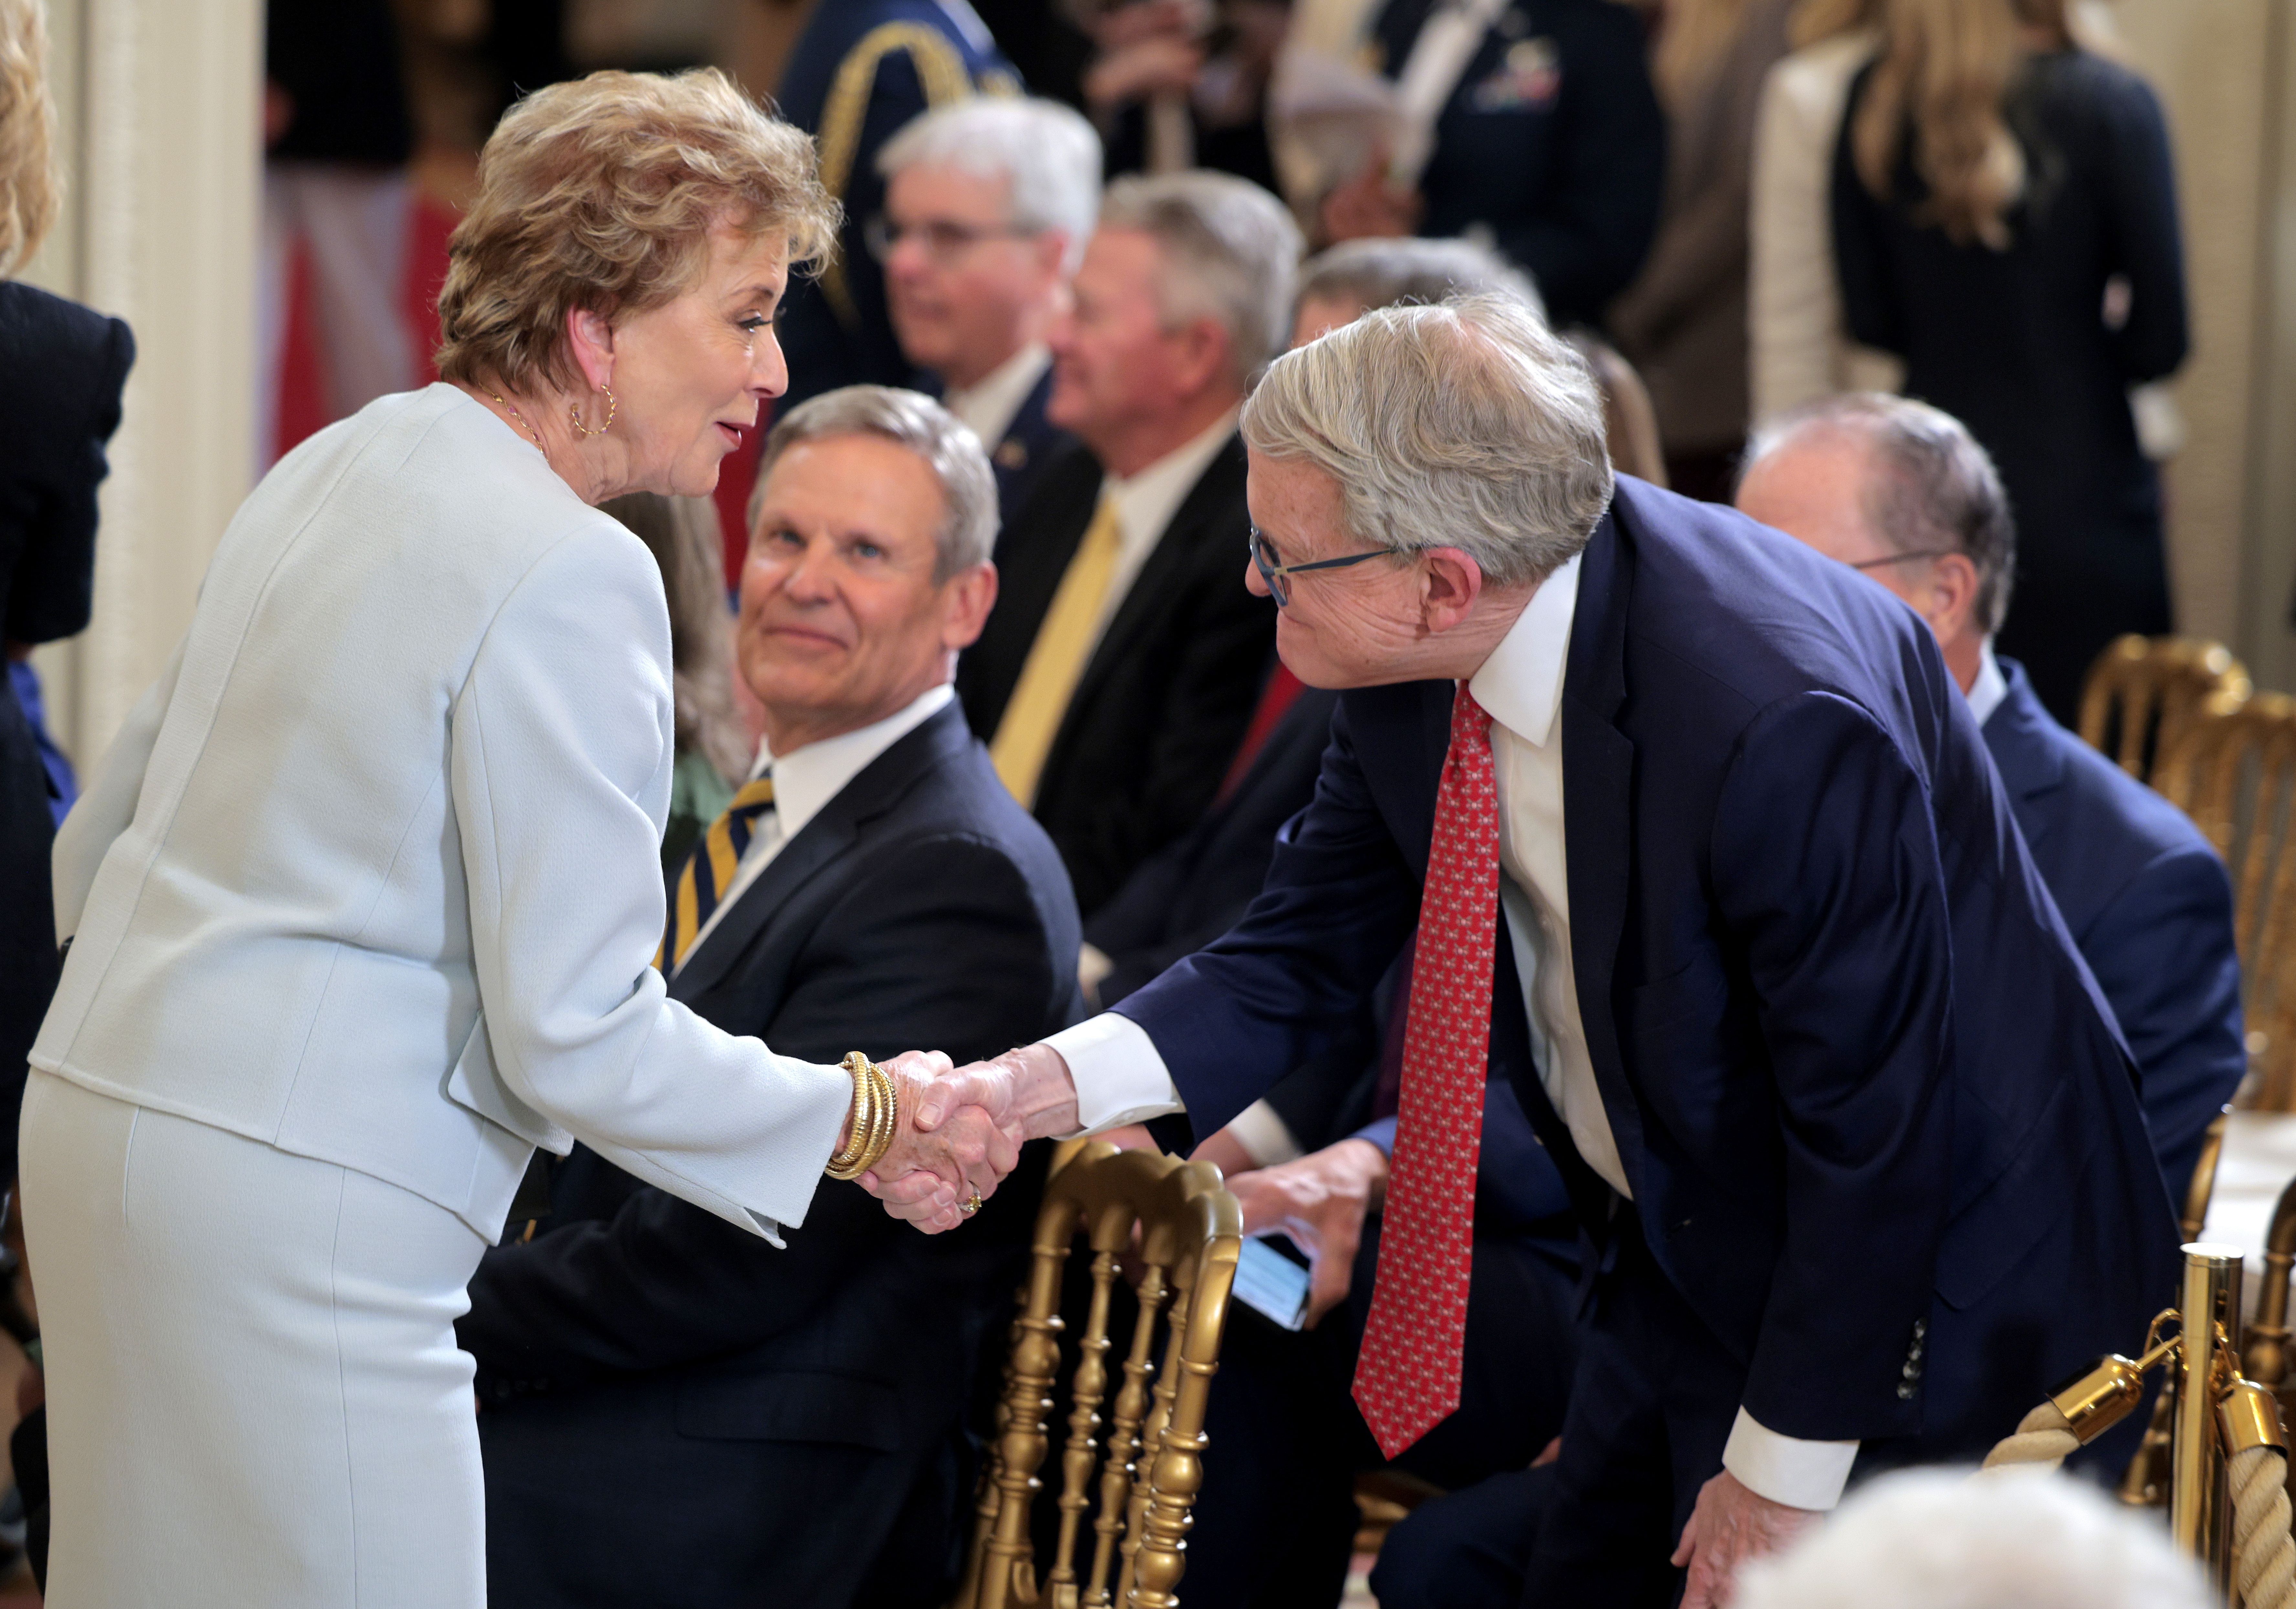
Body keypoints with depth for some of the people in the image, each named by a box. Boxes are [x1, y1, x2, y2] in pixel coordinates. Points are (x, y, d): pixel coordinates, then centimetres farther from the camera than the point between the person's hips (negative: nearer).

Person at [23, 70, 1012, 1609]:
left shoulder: (336, 464, 11)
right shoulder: (569, 575, -16)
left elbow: (101, 839, 19)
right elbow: (581, 1037, -17)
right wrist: (867, 1121, -6)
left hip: (98, 1118, 10)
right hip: (300, 1201, -10)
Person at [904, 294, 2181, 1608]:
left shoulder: (1787, 722, -37)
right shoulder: (1419, 669, -13)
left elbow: (1874, 1129, -28)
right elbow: (1298, 964, -1)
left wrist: (1782, 1476, -18)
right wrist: (1037, 1087, -18)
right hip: (1677, 1255, 8)